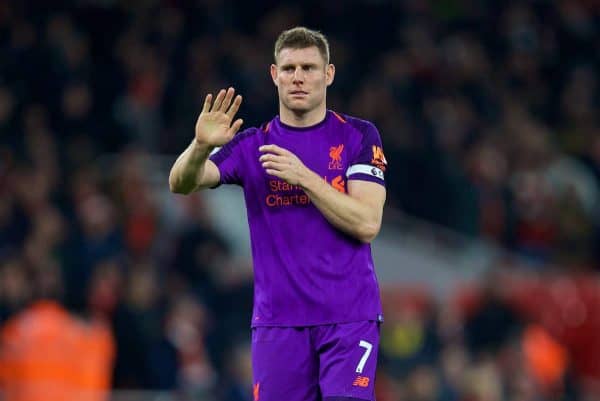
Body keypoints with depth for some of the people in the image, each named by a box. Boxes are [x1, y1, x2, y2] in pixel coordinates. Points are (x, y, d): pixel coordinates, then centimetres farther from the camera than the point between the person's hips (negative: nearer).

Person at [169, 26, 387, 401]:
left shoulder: (358, 136, 2)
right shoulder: (252, 145, 6)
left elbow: (367, 223, -8)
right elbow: (181, 183, -8)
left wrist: (303, 176, -17)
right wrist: (200, 146, -29)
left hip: (349, 317, -2)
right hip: (278, 321, 2)